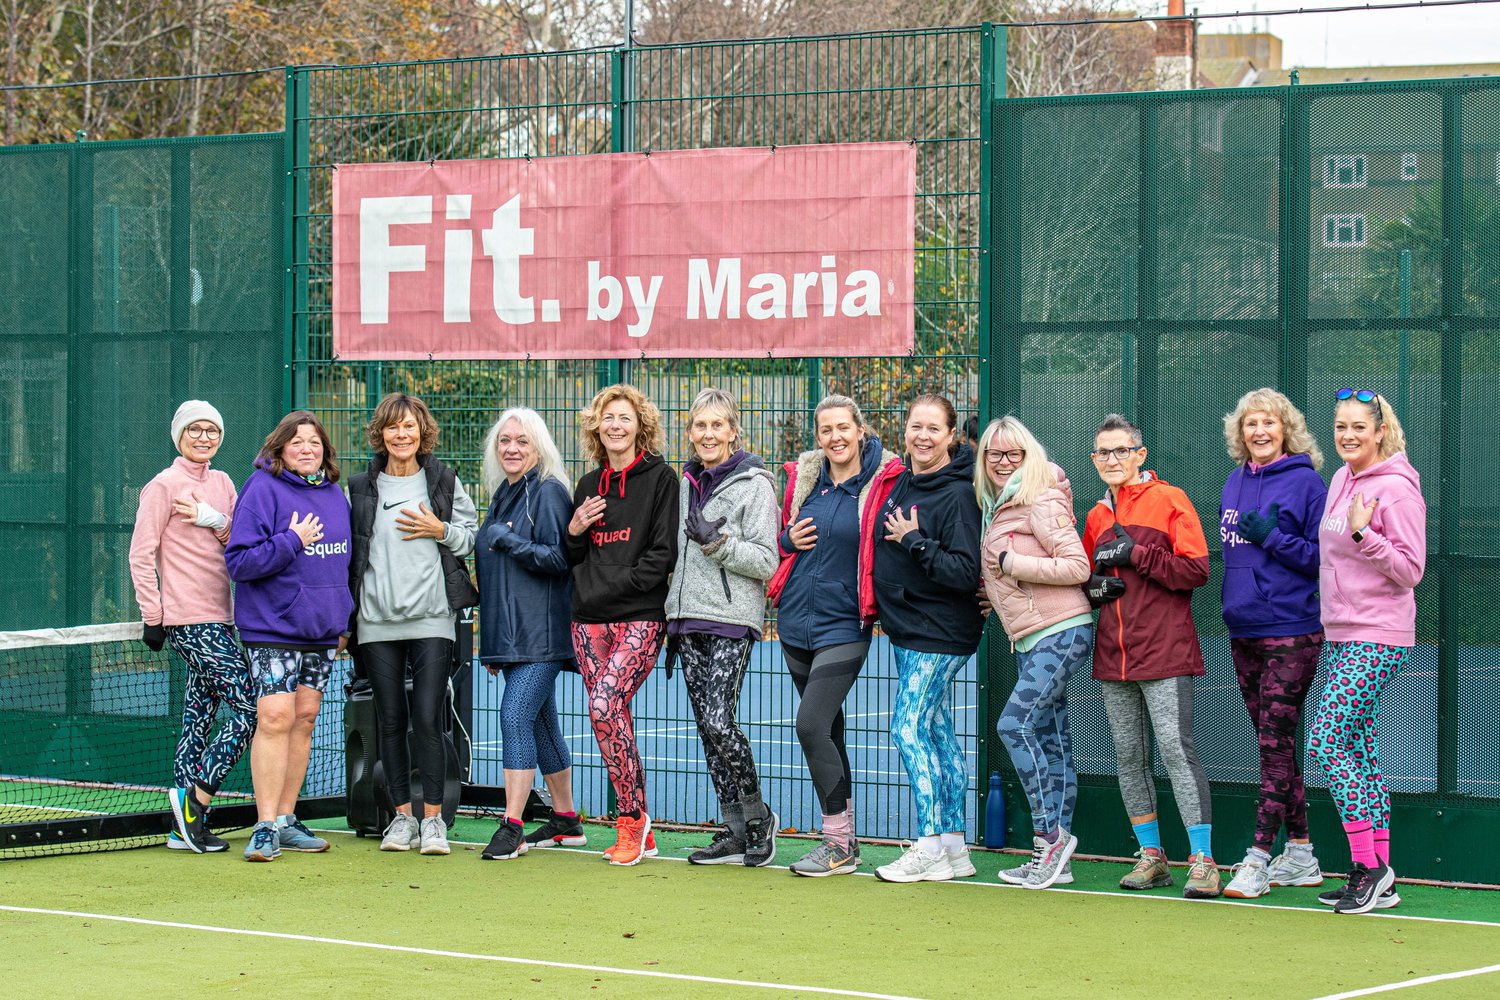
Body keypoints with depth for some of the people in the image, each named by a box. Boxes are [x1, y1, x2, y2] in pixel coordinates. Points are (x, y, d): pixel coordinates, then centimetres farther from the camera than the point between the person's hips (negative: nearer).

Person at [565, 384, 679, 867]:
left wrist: (617, 585, -13)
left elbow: (664, 552, -7)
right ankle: (640, 834, 10)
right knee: (615, 718, 3)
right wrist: (574, 531, 3)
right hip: (589, 620, 6)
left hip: (639, 617, -6)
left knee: (604, 706, -22)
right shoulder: (589, 486, 17)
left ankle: (633, 818, -10)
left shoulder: (660, 478, 0)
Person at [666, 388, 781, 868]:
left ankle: (757, 815, 3)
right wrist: (673, 621, 22)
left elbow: (766, 561, -9)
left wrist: (718, 542, -21)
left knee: (719, 721, -16)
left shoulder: (753, 484, -6)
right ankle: (735, 832, 10)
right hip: (689, 619, 7)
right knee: (706, 726, 5)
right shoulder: (688, 482, 15)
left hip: (732, 620, -7)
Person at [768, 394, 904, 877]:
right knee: (826, 730, 11)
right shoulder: (803, 478, 9)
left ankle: (839, 843, -7)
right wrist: (788, 540, 1)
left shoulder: (884, 482, -6)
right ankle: (844, 836, 20)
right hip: (795, 621, 6)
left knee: (812, 725, -16)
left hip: (843, 624, -6)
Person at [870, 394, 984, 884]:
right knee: (937, 733, 10)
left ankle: (931, 848, -7)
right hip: (905, 629, 9)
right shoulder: (899, 484, 8)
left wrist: (915, 541, -21)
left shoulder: (958, 494, -16)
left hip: (940, 632, -9)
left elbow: (965, 572, -22)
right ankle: (954, 847, 14)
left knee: (909, 728, -11)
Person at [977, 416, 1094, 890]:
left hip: (1062, 632, -9)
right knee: (1050, 741, 8)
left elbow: (1078, 566, -17)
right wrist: (995, 593, 8)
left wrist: (1012, 564, -17)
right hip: (1029, 639, 9)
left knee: (1015, 723, -17)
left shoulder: (1040, 503, -11)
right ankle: (1054, 855, 9)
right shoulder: (995, 509, 15)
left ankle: (1051, 833, -12)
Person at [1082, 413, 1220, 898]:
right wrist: (1094, 586, 3)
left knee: (1176, 749, -13)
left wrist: (1135, 554, -14)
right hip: (1113, 656, 6)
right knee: (1129, 757, 7)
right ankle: (1151, 857, 15)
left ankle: (1203, 859, -12)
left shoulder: (1168, 500, -2)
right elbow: (1084, 577, 27)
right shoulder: (1096, 518, 16)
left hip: (1164, 653, -6)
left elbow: (1196, 568, -10)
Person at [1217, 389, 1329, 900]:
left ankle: (1258, 857, -8)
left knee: (1275, 742, -8)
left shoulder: (1305, 482, -7)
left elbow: (1323, 555, -9)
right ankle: (1299, 855, 18)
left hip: (1290, 631, -7)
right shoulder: (1235, 483, 13)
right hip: (1243, 629, 7)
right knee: (1272, 743, 10)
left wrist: (1273, 537, -18)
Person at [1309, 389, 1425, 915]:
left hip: (1377, 639, -9)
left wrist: (1364, 533, -25)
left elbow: (1410, 570, -14)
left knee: (1326, 743, -14)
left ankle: (1369, 865, -9)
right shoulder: (1340, 480, 13)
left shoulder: (1396, 488, -12)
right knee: (1358, 752, 8)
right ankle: (1377, 876, 12)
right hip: (1340, 635, 9)